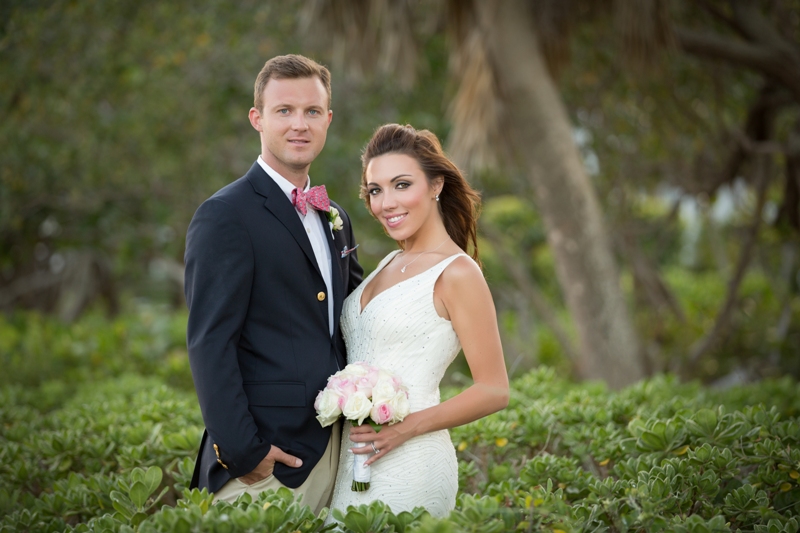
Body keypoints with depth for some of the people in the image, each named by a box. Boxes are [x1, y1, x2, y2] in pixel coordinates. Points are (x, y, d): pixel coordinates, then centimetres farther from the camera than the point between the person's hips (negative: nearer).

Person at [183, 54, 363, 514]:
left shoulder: (335, 220, 15)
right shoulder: (225, 216, -10)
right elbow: (209, 343, -15)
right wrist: (241, 451, -19)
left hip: (334, 450, 7)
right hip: (264, 459, -7)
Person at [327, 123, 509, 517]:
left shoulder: (456, 273, -10)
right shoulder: (390, 263, 12)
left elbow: (494, 391, -11)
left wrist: (406, 428, -20)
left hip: (406, 466, -7)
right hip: (351, 456, 7)